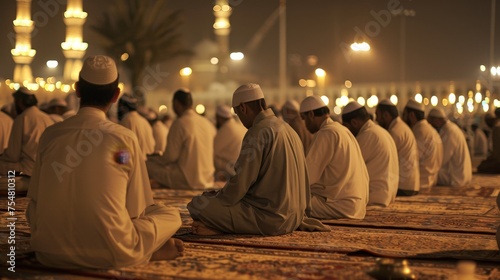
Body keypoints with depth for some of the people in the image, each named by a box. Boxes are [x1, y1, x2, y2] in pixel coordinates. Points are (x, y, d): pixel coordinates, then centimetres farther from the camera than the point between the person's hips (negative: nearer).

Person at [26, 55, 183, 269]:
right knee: (170, 214, 18)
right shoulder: (125, 139, -7)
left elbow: (35, 205, 4)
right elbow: (136, 209, -2)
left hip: (50, 252, 3)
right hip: (108, 255, -3)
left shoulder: (50, 135, -1)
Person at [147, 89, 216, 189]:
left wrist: (151, 158, 9)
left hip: (186, 182, -7)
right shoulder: (208, 123, 6)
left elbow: (170, 157, -12)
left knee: (148, 164, 1)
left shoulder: (180, 123, -13)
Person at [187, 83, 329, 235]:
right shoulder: (288, 129, 14)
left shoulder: (258, 132, -15)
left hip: (269, 218, -9)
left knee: (198, 204, -10)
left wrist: (217, 197, -1)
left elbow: (241, 182, -18)